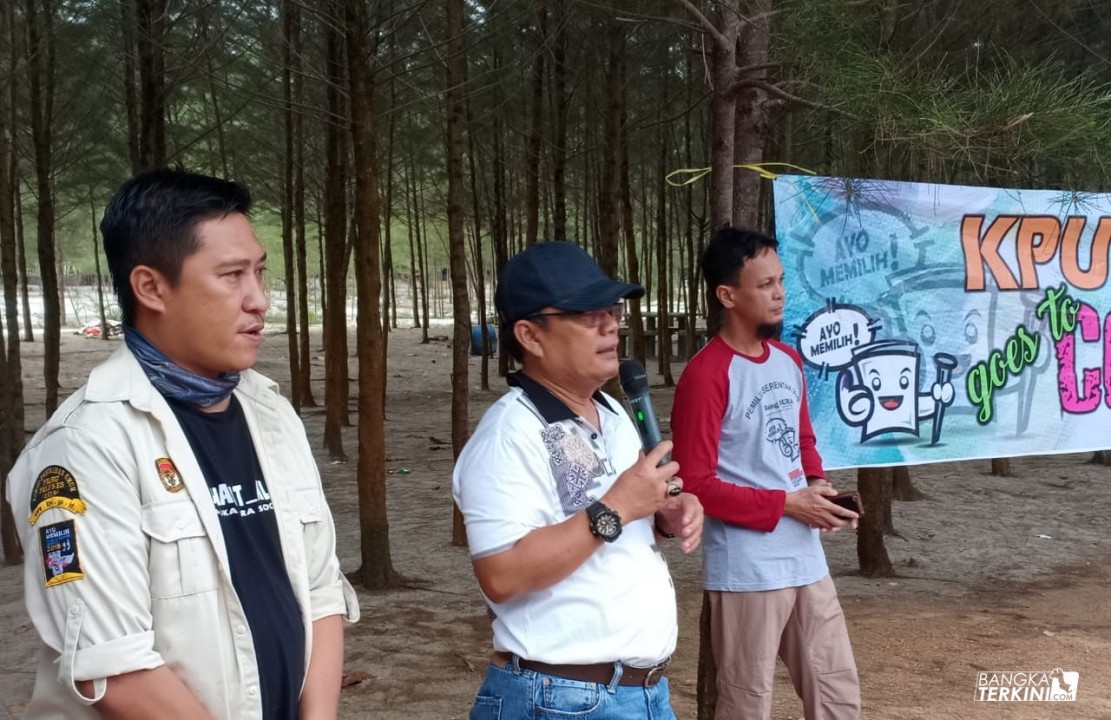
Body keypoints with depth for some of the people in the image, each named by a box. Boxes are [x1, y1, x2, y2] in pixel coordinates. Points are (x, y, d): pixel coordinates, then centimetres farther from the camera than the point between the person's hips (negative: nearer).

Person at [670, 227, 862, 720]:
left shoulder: (789, 361, 9)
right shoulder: (705, 375, -16)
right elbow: (695, 485, -17)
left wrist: (817, 485, 0)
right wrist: (786, 503, -17)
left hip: (805, 558, 7)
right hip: (746, 570, -7)